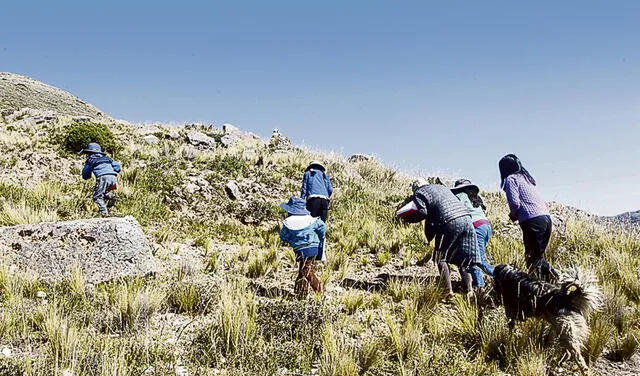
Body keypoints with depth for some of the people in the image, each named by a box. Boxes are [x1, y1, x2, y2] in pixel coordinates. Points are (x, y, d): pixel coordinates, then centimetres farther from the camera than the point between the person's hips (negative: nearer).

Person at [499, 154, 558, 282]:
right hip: (546, 218, 8)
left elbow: (515, 203, -11)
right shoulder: (527, 177, 26)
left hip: (532, 221, -8)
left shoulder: (511, 179, 2)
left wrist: (513, 215, 10)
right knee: (539, 256, 15)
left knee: (533, 258, -4)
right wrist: (517, 214, 19)